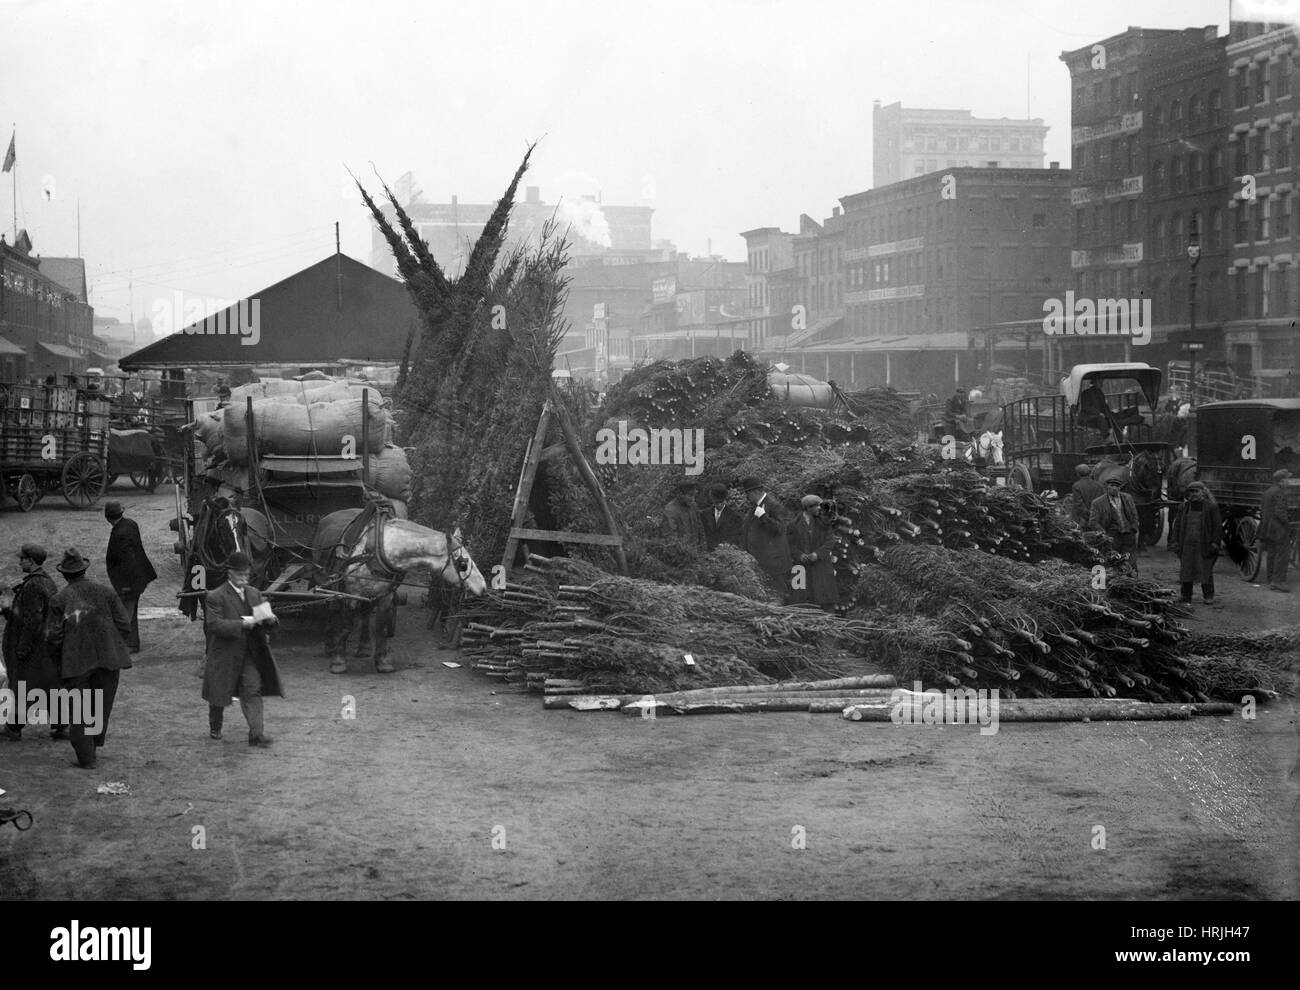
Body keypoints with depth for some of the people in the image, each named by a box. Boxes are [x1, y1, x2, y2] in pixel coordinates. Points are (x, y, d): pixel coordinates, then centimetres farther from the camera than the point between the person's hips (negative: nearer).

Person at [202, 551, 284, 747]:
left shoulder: (254, 594, 9)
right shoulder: (216, 597, -11)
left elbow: (263, 624, 15)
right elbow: (214, 625, -21)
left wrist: (269, 620, -10)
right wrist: (242, 624, -28)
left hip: (250, 654, 4)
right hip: (225, 655, -4)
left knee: (252, 691, -7)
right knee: (219, 694, 11)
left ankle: (257, 734, -11)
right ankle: (215, 728, 35)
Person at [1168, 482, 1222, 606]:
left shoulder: (1211, 507, 1)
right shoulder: (1183, 507, 11)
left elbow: (1217, 526, 0)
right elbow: (1177, 525, 12)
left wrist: (1215, 542, -8)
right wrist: (1175, 542, 4)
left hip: (1204, 545, -3)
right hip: (1186, 545, 3)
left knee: (1206, 571, 4)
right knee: (1186, 571, 2)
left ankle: (1208, 596, 18)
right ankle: (1186, 599, 7)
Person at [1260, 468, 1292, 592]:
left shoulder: (1267, 491, 13)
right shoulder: (1279, 492, -14)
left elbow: (1262, 510, 15)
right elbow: (1279, 512, -21)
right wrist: (1287, 523, -10)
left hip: (1268, 527, 9)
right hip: (1279, 528, -9)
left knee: (1271, 554, 10)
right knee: (1283, 554, -6)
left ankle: (1271, 582, 12)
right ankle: (1278, 581, -11)